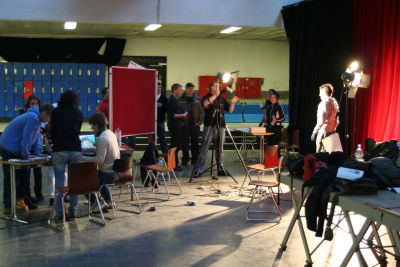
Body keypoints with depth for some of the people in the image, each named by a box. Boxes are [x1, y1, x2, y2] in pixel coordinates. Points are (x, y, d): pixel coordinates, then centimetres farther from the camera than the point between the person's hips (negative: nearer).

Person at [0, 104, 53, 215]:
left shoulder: (36, 118, 9)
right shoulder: (33, 118, -24)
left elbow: (37, 138, 10)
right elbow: (26, 139, -25)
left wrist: (37, 155, 4)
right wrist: (26, 156, -16)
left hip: (17, 151, 10)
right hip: (10, 151, -10)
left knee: (24, 176, 12)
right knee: (10, 179, -2)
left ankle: (20, 199, 23)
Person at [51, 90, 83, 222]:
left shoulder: (55, 112, 4)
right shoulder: (79, 113, 8)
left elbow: (52, 132, 11)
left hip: (59, 150, -1)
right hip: (76, 150, 1)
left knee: (59, 182, 3)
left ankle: (59, 214, 3)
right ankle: (72, 213, 10)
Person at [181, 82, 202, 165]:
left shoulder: (197, 98, 8)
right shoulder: (182, 98, -1)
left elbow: (200, 111, 9)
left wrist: (199, 121, -1)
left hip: (195, 124, 3)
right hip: (185, 124, -2)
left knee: (195, 142, 8)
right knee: (185, 142, 1)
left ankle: (195, 159, 15)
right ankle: (185, 159, 10)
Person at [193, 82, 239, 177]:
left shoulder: (222, 99, 16)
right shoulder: (207, 97, 3)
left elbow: (230, 110, 15)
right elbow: (205, 104, -20)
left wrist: (233, 102, -1)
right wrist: (215, 95, -21)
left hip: (221, 126, 5)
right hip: (210, 126, -5)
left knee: (220, 148, 6)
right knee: (205, 147, -8)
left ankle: (220, 168, 14)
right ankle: (198, 169, -8)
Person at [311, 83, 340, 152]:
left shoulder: (324, 103, -12)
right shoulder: (335, 103, 12)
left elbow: (321, 120, -19)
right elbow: (337, 120, 16)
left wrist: (315, 132, -16)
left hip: (324, 131, -9)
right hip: (332, 131, 9)